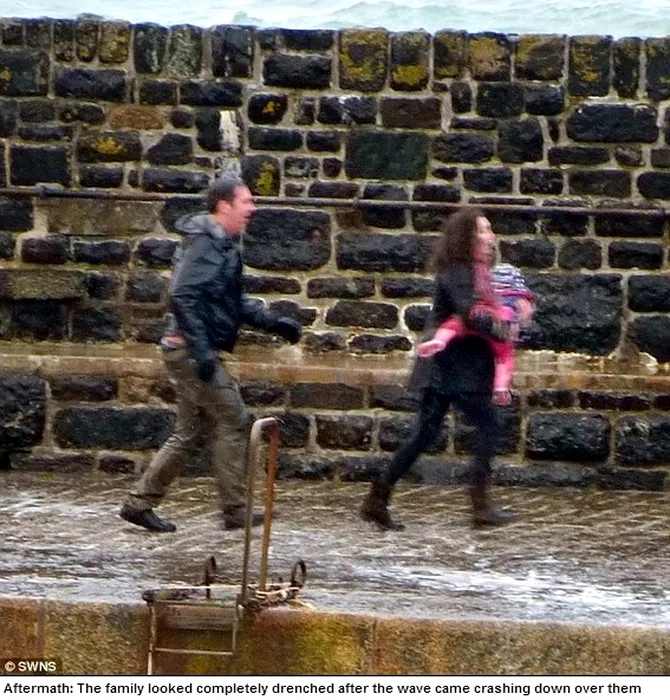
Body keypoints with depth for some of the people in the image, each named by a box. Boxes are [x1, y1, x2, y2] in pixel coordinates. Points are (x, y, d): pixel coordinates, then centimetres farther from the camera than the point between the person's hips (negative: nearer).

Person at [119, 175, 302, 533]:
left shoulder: (223, 245, 17)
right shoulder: (205, 243, -16)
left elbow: (236, 301, 25)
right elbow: (182, 296, -25)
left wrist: (273, 322, 14)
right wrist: (201, 350, -28)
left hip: (195, 352, 10)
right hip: (190, 351, -10)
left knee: (192, 433, 13)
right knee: (234, 422, -5)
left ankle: (140, 502, 15)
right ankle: (236, 511, 0)